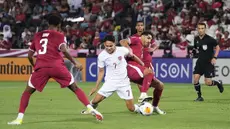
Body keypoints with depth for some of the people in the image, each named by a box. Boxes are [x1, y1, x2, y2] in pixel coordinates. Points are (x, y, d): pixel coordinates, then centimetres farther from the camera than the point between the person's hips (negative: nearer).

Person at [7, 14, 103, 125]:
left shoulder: (37, 36, 21)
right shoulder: (59, 36, 9)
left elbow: (29, 55, 23)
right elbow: (64, 51, -9)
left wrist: (35, 66, 40)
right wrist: (75, 63, -1)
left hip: (41, 67, 2)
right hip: (57, 66, -2)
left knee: (27, 91, 16)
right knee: (75, 88, 10)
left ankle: (19, 118, 3)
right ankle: (91, 109, -3)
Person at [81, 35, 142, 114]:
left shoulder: (122, 50, -13)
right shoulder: (101, 56, -10)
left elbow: (132, 56, 8)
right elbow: (101, 72, 1)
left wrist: (143, 65, 17)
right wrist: (96, 87, 0)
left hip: (124, 83, 0)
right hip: (110, 82, 1)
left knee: (131, 109, -3)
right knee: (95, 101, -13)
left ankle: (137, 108, 34)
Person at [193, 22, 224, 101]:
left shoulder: (209, 39, -13)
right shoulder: (196, 39, 4)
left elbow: (217, 47, -4)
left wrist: (214, 57, -12)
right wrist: (193, 51, 0)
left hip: (209, 62, -5)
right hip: (200, 62, 5)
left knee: (208, 83, -7)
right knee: (195, 79, -10)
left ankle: (218, 83, 26)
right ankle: (199, 96, 5)